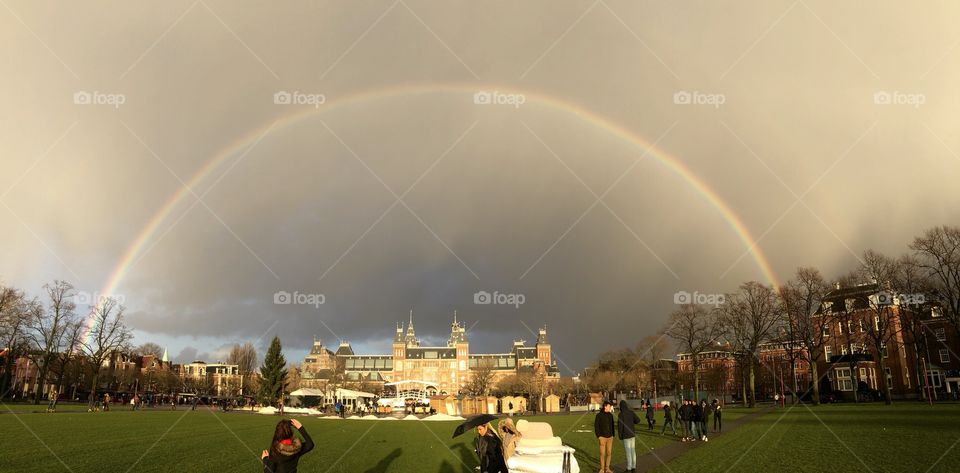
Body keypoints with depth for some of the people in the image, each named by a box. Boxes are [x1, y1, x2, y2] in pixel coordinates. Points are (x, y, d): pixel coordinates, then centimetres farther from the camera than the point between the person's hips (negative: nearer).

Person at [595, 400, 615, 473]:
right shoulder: (599, 415, -12)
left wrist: (613, 436, 10)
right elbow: (596, 426, -11)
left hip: (610, 437, 5)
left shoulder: (610, 415, 4)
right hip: (602, 437, -5)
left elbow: (612, 426, 12)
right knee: (602, 454, -2)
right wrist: (598, 436, -15)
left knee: (609, 453, 7)